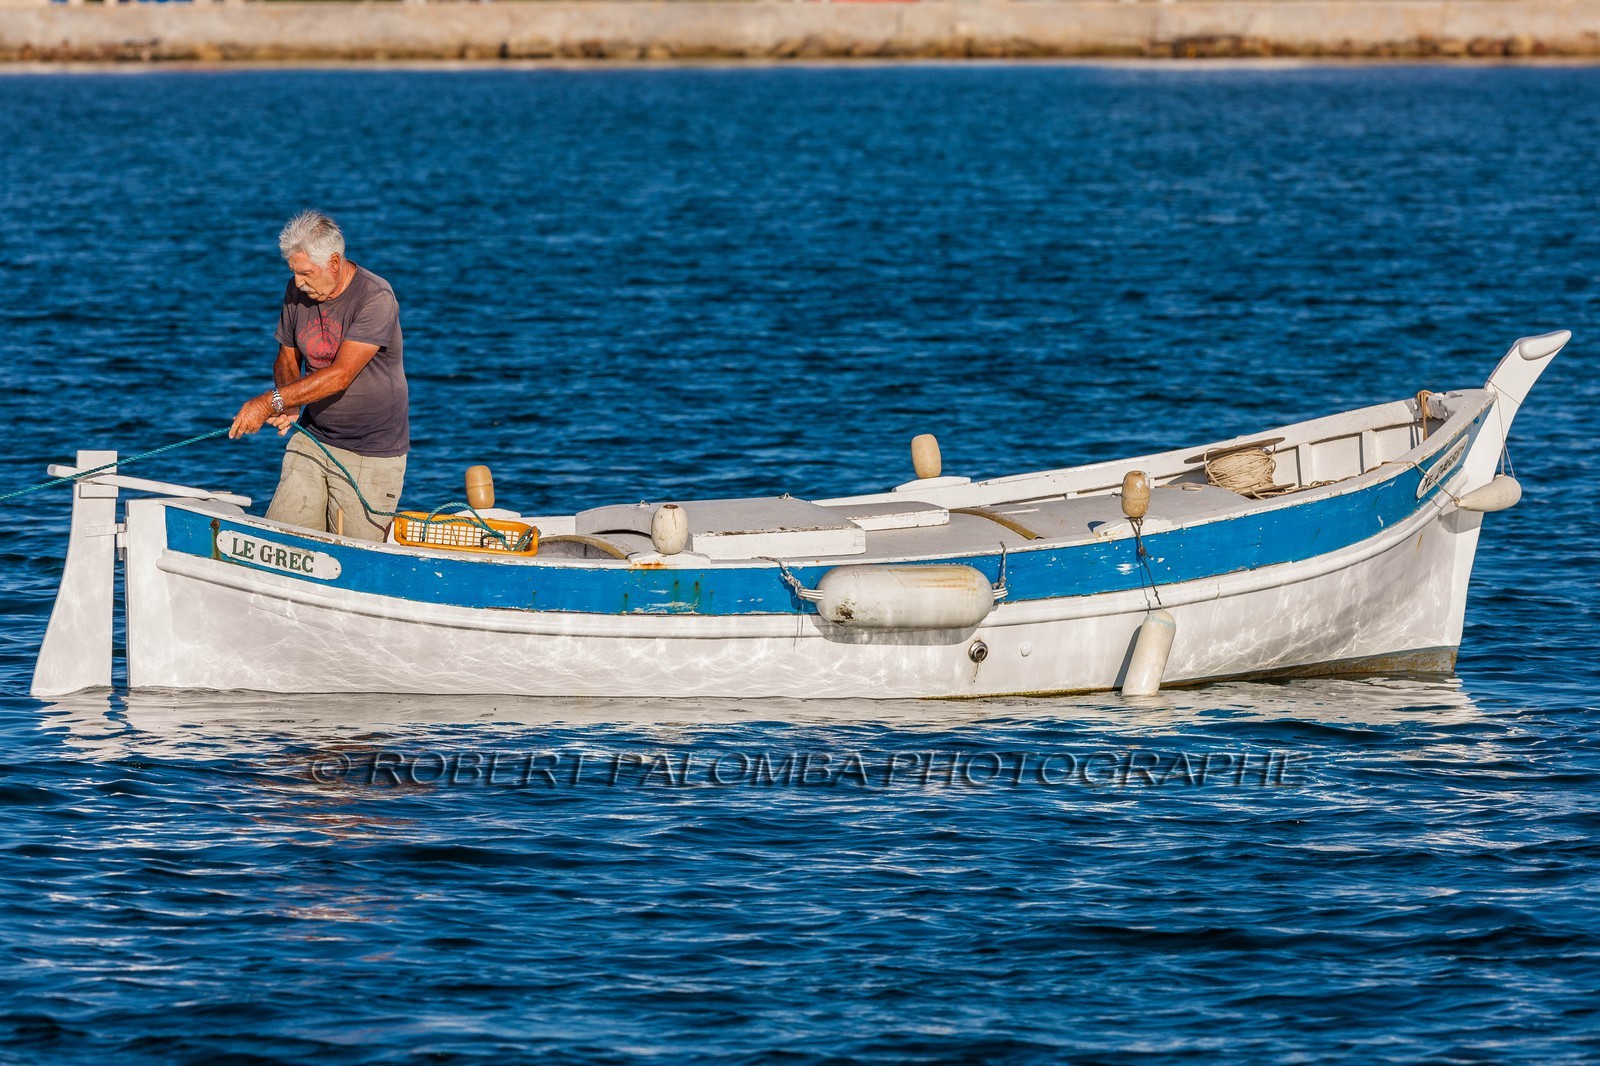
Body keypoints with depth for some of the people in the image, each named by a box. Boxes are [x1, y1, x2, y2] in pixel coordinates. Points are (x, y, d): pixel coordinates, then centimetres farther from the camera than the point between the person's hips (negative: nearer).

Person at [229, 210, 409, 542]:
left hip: (372, 453, -6)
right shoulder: (297, 291, 2)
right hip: (312, 438, 6)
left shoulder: (376, 299, -19)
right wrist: (288, 404, -9)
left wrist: (270, 402, -27)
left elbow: (341, 375, -25)